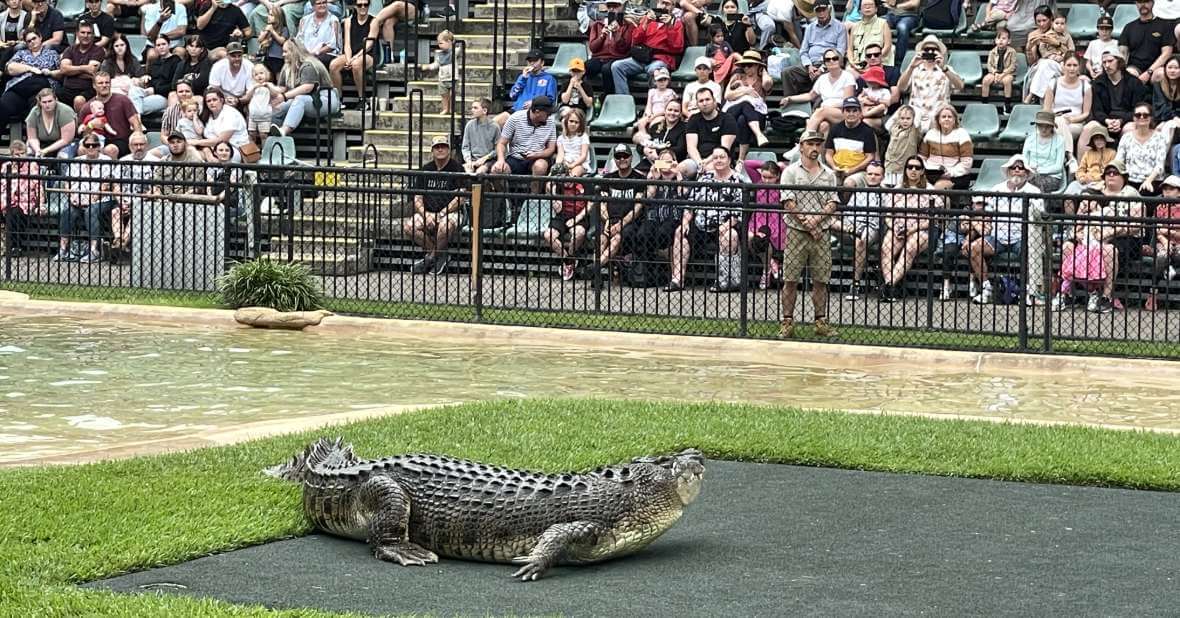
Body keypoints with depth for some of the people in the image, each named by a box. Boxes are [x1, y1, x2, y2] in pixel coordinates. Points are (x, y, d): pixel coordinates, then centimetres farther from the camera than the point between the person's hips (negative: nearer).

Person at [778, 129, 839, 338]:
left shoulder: (828, 175, 13)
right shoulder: (791, 172, 2)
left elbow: (833, 204, 5)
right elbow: (788, 203, -6)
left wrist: (816, 219, -12)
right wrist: (807, 223, -11)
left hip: (821, 232, 3)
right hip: (796, 232, -3)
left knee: (821, 280, 4)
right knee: (790, 279, -3)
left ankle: (821, 321, 11)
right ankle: (787, 322, 1)